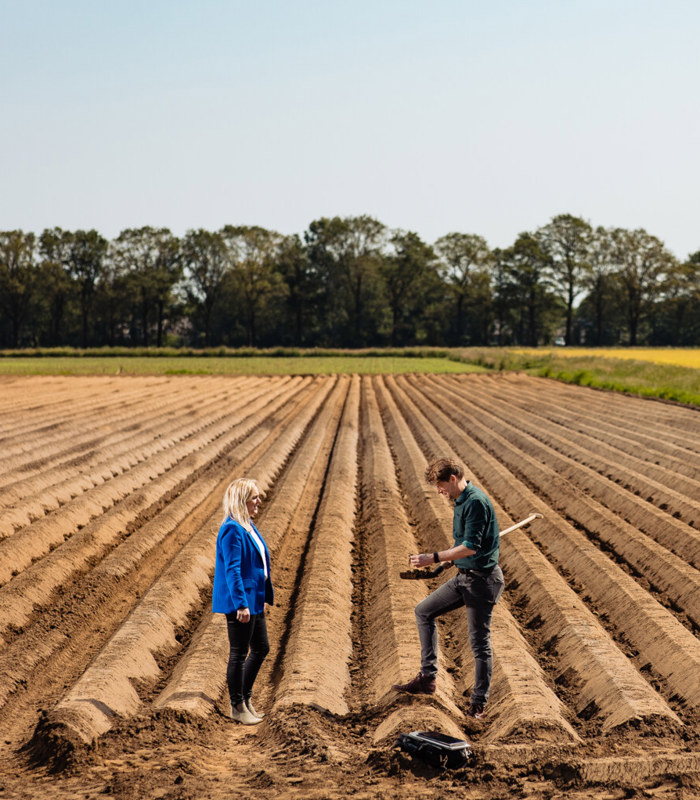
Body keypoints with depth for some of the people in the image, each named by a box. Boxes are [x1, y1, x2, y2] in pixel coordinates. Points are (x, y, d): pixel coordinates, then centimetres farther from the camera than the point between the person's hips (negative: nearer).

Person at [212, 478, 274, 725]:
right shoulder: (232, 530, -19)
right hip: (239, 603, -10)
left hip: (254, 600, 10)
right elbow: (232, 570, -23)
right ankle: (237, 707, 13)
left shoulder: (248, 526, 11)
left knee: (261, 648, 17)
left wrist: (267, 594, 22)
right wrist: (241, 604, -26)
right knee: (239, 654, 2)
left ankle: (246, 698, 30)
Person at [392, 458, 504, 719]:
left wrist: (433, 558, -22)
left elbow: (471, 547, -25)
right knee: (424, 611, 14)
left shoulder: (476, 502, -21)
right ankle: (427, 677, 17)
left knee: (479, 642, -1)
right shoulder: (461, 501, 10)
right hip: (463, 577, 10)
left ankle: (479, 703, 10)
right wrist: (436, 557, 16)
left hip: (482, 580, -10)